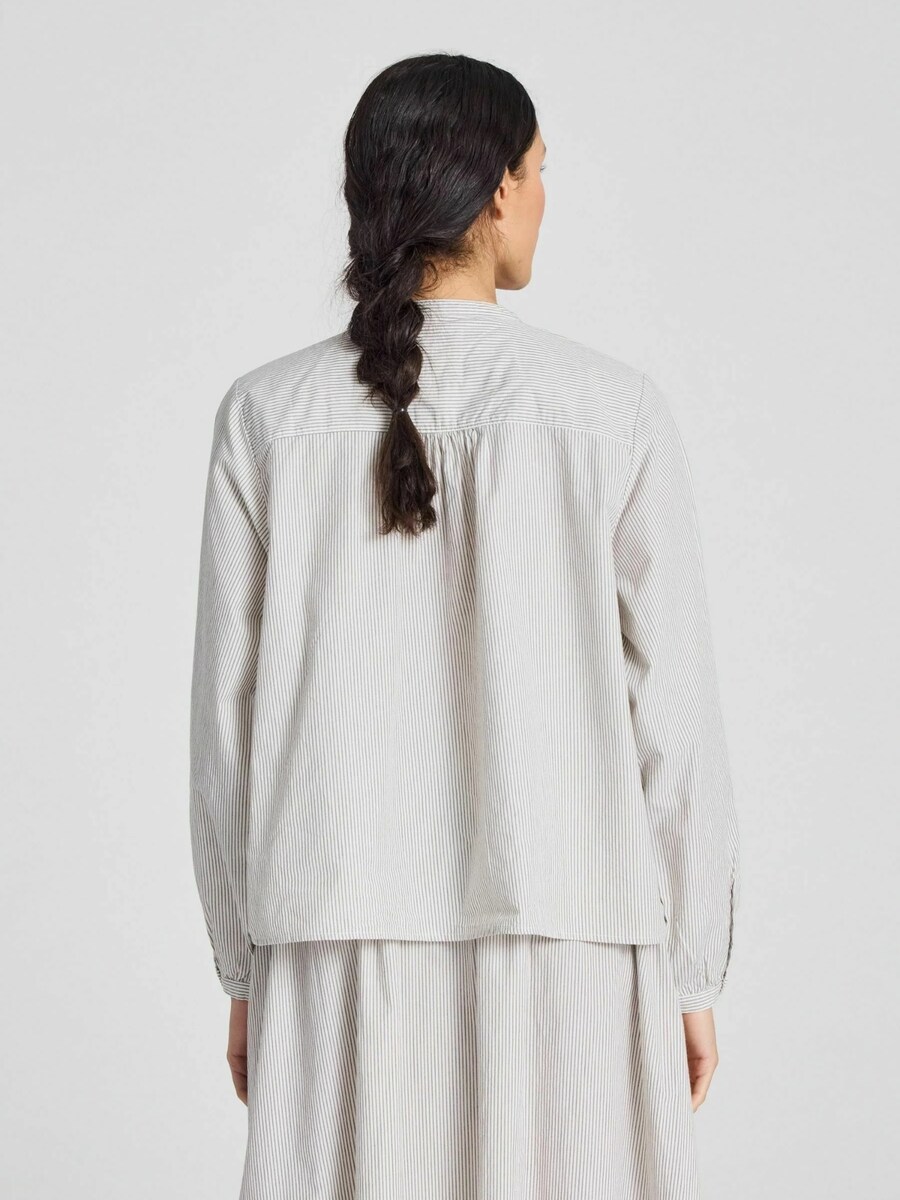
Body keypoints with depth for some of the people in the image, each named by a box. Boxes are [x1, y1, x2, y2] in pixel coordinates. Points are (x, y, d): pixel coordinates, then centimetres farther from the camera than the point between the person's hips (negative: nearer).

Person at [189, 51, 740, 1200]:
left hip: (346, 951, 2)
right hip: (567, 943, -1)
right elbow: (673, 712, -4)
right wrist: (690, 972, 5)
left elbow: (229, 713, 0)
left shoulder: (267, 414, -2)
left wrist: (245, 972, 10)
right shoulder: (613, 407, -6)